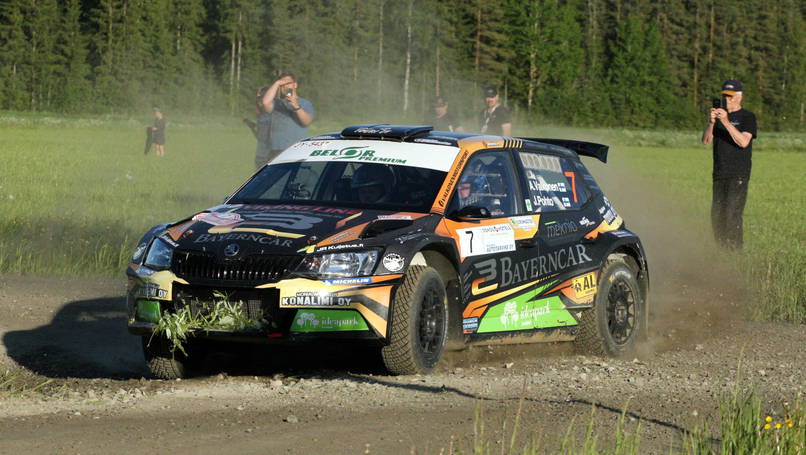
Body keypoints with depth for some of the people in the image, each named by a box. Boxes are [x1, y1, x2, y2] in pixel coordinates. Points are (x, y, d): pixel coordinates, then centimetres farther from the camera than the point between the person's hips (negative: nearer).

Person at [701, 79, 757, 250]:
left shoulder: (747, 117, -2)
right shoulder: (719, 115, 17)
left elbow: (743, 142, -17)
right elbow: (706, 140, 7)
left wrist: (726, 122, -25)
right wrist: (711, 123, -12)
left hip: (738, 175, -6)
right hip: (719, 174, 6)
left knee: (732, 216, -14)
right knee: (716, 216, 6)